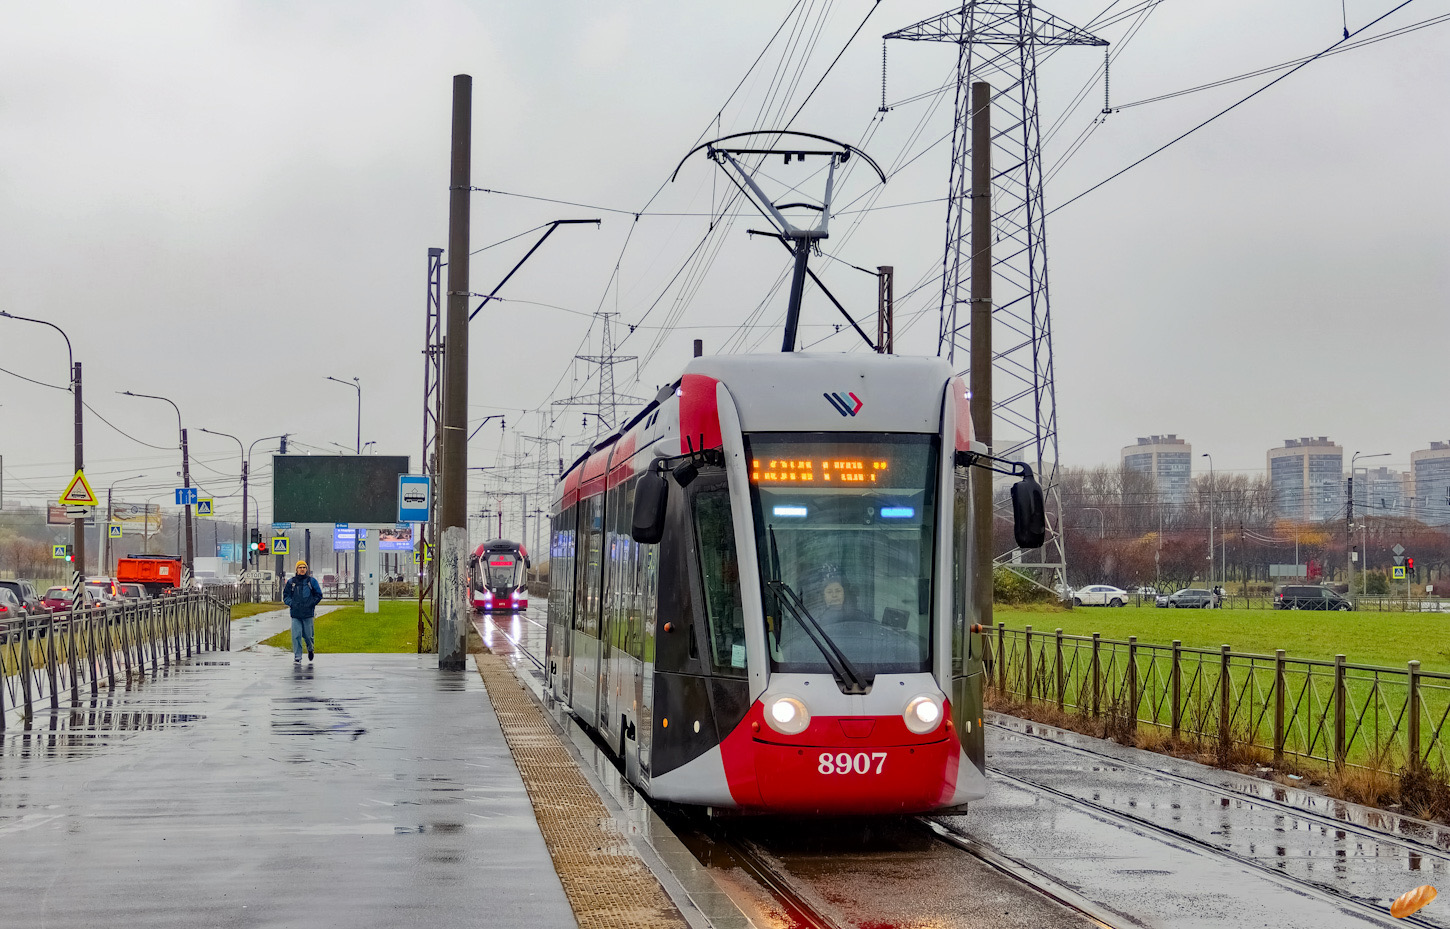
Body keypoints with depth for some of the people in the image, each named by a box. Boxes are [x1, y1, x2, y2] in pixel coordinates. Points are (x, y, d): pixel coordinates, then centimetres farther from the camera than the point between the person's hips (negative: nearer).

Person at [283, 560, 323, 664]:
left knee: (308, 635, 4)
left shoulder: (311, 581, 5)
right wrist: (292, 604, -4)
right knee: (296, 636, -8)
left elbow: (318, 595, 8)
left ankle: (310, 649, 35)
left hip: (308, 613, -1)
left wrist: (311, 604, -5)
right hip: (295, 613, 1)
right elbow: (286, 596, 13)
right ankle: (297, 658, -4)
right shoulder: (291, 582, 8)